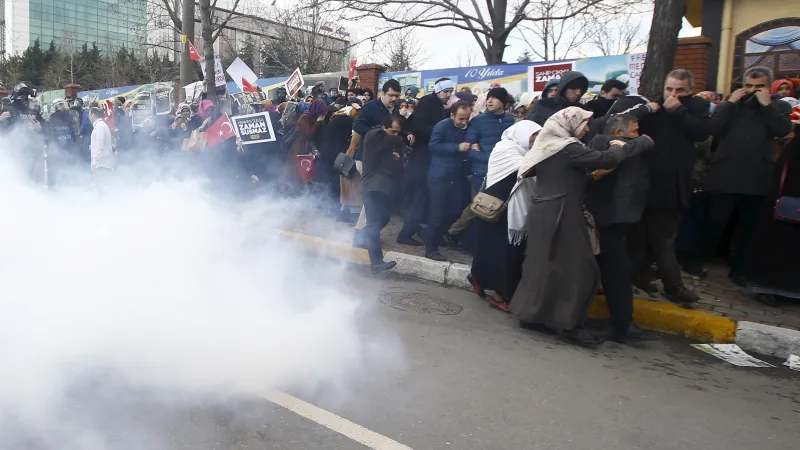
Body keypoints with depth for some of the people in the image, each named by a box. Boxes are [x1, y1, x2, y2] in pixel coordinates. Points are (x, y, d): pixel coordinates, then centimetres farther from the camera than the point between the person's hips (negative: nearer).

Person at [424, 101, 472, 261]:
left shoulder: (468, 128, 9)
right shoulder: (442, 126, -10)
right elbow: (433, 146, -21)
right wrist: (457, 147, -26)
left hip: (457, 176, 7)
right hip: (440, 176, -6)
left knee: (456, 210, 8)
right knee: (437, 213, -3)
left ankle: (438, 236, 29)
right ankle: (431, 248, 7)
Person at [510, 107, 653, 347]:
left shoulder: (547, 146, 14)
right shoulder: (568, 147, -14)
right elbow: (605, 159, -19)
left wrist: (591, 175, 13)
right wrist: (641, 144, -6)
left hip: (543, 212, 9)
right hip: (560, 214, -9)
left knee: (543, 263, 14)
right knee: (577, 266, -3)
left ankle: (531, 313, 20)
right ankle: (570, 323, 0)